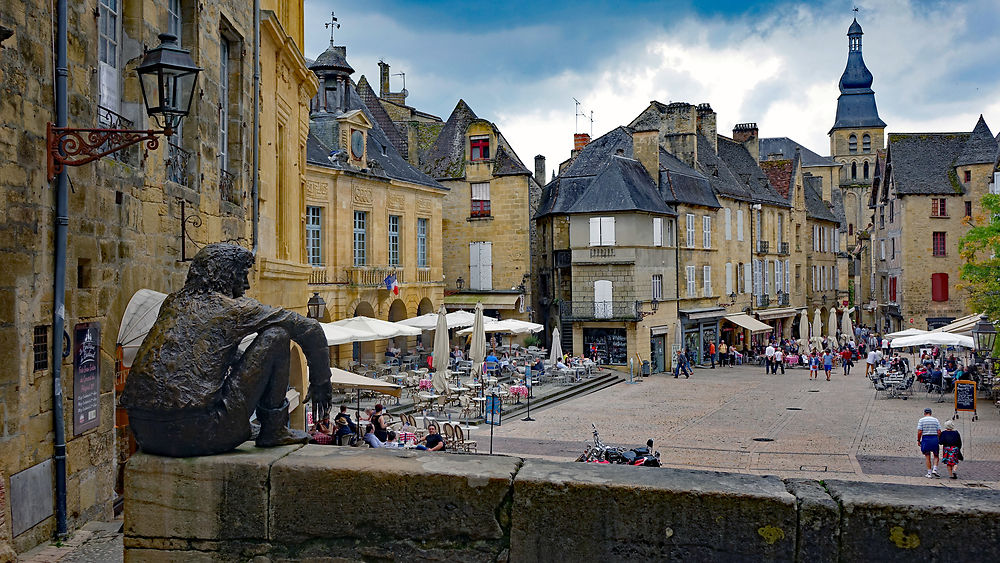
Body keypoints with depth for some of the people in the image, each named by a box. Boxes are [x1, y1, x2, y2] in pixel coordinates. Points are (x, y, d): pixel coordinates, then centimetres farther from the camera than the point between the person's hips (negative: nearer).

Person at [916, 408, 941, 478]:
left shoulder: (921, 420, -1)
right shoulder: (935, 420, 5)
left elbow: (919, 432, -8)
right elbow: (939, 432, 0)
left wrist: (918, 440, 3)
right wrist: (938, 440, 13)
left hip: (925, 439, -1)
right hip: (934, 438, 1)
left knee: (927, 457, 6)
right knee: (936, 456, 16)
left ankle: (929, 473, 6)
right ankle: (934, 469, -1)